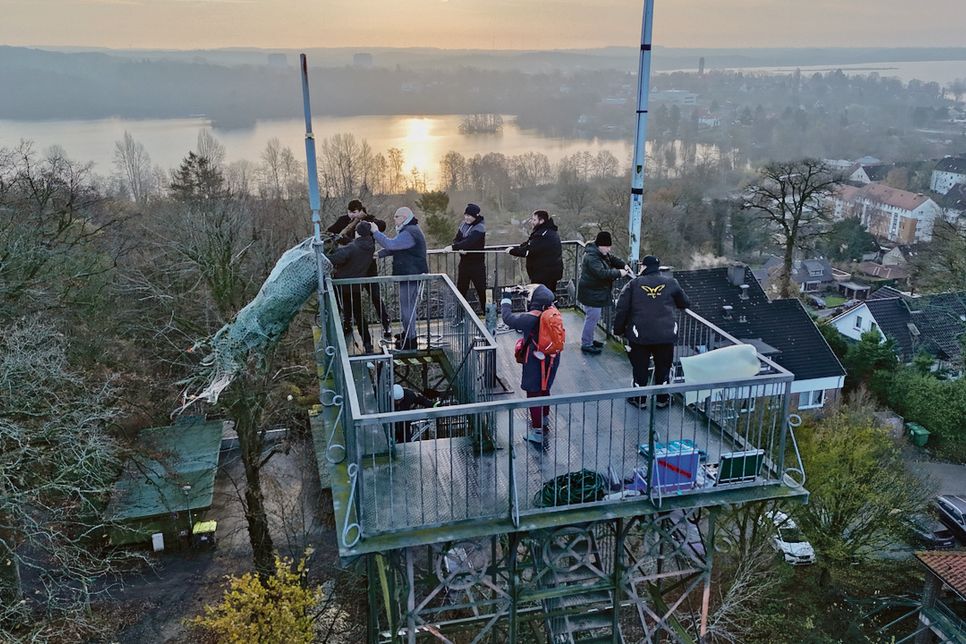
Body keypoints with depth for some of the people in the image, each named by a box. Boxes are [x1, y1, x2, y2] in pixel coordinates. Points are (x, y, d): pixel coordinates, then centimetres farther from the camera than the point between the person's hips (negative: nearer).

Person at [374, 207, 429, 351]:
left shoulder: (410, 233, -20)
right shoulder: (408, 230, 16)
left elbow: (390, 244, -29)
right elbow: (394, 247, 20)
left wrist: (375, 232, -20)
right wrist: (379, 254, 11)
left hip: (411, 275, -11)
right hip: (409, 274, 11)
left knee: (407, 306, -5)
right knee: (407, 304, 22)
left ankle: (410, 340, 2)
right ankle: (408, 332, 36)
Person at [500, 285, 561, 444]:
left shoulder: (532, 318, -27)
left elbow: (509, 319, -21)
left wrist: (506, 304, -4)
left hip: (536, 361, -8)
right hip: (551, 359, 8)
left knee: (534, 394, 2)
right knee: (544, 389, 26)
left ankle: (537, 431, 7)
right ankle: (544, 420, 46)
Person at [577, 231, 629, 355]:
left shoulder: (603, 253, 7)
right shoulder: (591, 257, -26)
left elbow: (613, 259, 17)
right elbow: (602, 273, -34)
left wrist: (624, 265, -2)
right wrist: (619, 273, -27)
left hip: (598, 292, 10)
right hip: (591, 294, -10)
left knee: (593, 318, 19)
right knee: (592, 318, -4)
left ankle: (588, 340, 33)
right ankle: (586, 345, 6)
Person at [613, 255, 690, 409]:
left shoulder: (633, 284, 0)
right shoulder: (671, 283, 5)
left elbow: (622, 309, -3)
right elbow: (685, 303, 16)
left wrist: (618, 330, 8)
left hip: (640, 334, -1)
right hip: (666, 334, 1)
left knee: (640, 367, 14)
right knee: (663, 366, 17)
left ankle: (639, 399, 24)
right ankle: (662, 399, 28)